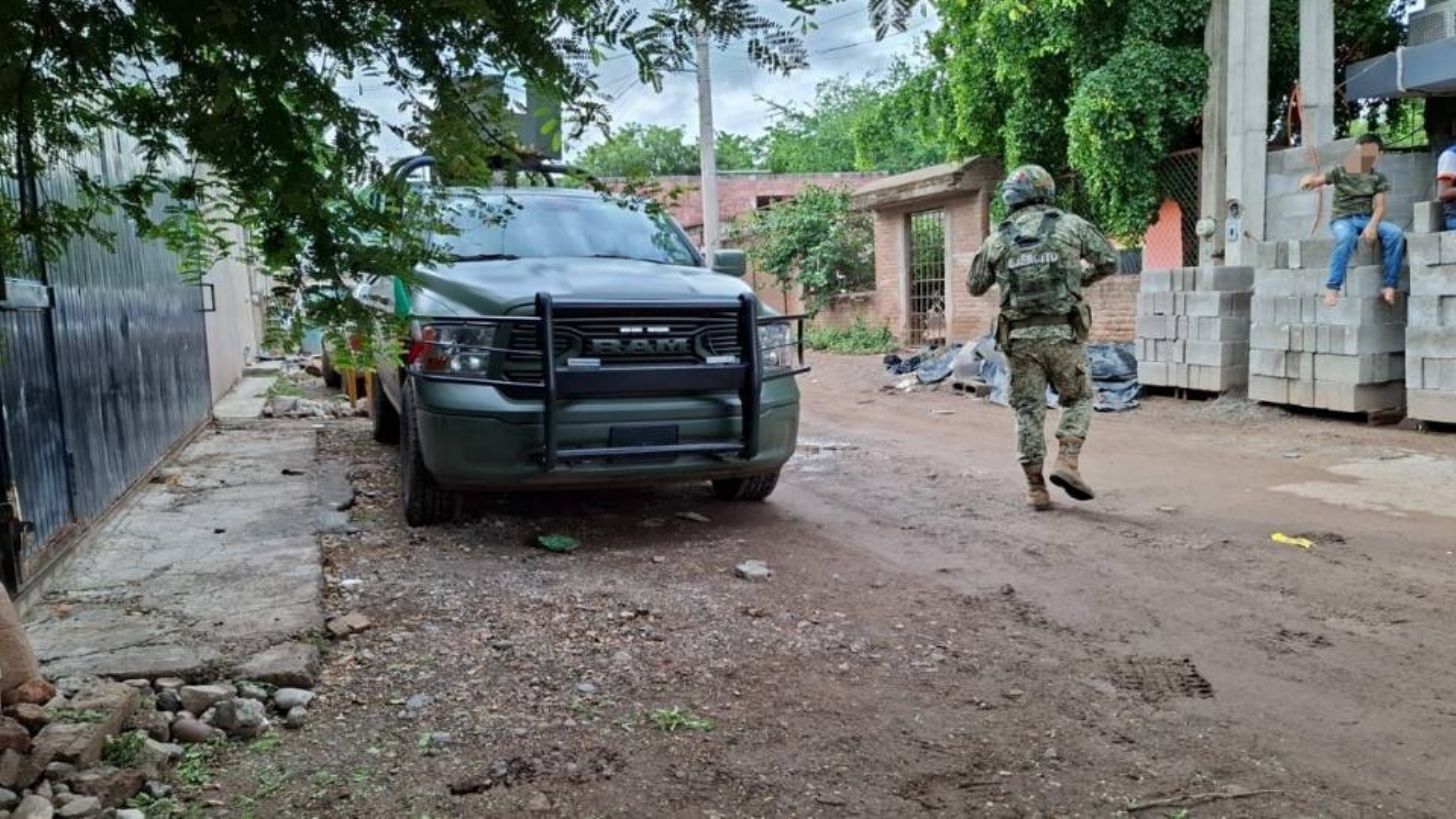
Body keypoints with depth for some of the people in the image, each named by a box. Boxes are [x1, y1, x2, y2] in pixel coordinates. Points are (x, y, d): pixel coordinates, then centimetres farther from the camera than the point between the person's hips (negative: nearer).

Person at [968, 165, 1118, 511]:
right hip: (1063, 333, -1)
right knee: (1078, 399, 17)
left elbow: (975, 287, 16)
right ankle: (1067, 462, -1)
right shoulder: (1070, 225, 3)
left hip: (1019, 337, 1)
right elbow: (1109, 262, 9)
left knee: (1029, 411, 10)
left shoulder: (996, 240, 5)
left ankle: (1035, 487, 11)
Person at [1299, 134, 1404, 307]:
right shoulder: (1340, 172, 4)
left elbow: (1379, 206, -1)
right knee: (1347, 237, -39)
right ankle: (1333, 287, -34)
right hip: (1342, 218, -3)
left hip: (1367, 219, 3)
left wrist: (1372, 225, -22)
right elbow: (1317, 180, -3)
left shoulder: (1378, 178, 8)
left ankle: (1389, 285, -20)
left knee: (1395, 233, -26)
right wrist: (1309, 181, -31)